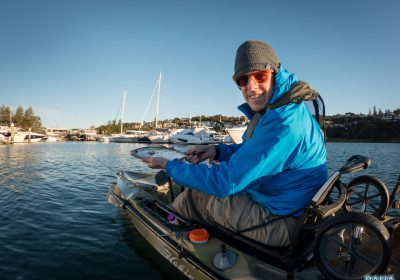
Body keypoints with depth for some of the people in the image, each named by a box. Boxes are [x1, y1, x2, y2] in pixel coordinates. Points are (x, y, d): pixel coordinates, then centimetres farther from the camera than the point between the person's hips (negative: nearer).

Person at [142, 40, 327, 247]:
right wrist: (216, 151, -3)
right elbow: (253, 151, 16)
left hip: (282, 226, -9)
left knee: (195, 194, -1)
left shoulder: (284, 122, -29)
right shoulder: (274, 110, 3)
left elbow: (225, 182, -28)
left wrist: (168, 165, -15)